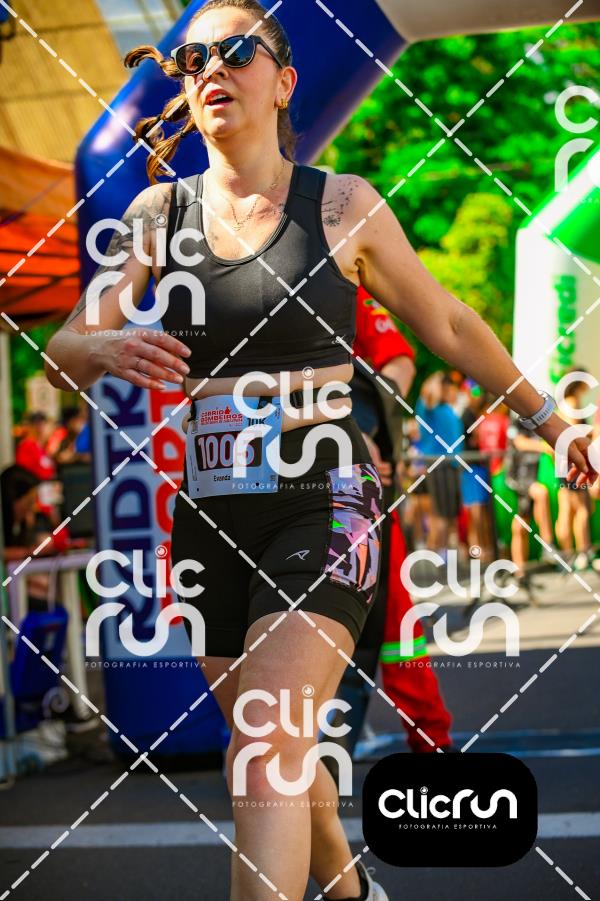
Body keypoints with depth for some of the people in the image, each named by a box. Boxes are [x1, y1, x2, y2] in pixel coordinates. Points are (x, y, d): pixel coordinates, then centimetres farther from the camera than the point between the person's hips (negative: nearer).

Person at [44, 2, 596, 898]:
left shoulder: (343, 204, -3)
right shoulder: (159, 211, 3)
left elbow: (448, 324, 10)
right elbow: (64, 351, -3)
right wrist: (109, 348, -27)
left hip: (323, 506, -4)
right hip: (210, 516, 4)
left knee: (265, 750, -20)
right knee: (281, 752, 19)